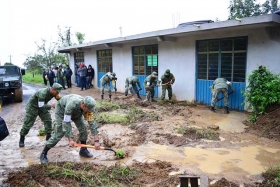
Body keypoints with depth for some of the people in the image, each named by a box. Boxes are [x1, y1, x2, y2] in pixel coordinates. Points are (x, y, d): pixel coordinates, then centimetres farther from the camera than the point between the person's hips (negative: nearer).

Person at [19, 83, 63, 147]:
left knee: (48, 120, -6)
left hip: (42, 106, 6)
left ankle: (48, 137, 6)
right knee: (28, 123, 0)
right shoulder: (43, 93, -36)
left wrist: (58, 97, -24)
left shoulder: (54, 92, -15)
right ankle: (21, 140, 18)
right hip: (33, 106, -6)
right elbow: (41, 106, -36)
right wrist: (51, 106, -34)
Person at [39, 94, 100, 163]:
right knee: (58, 133, -12)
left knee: (83, 129, -9)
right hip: (62, 109, -4)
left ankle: (83, 150, 11)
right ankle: (43, 154, 3)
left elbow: (92, 123, -32)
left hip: (76, 112, 5)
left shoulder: (88, 106, -32)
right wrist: (70, 140, -42)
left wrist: (96, 140, -37)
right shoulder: (71, 105, -46)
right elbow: (66, 123, -42)